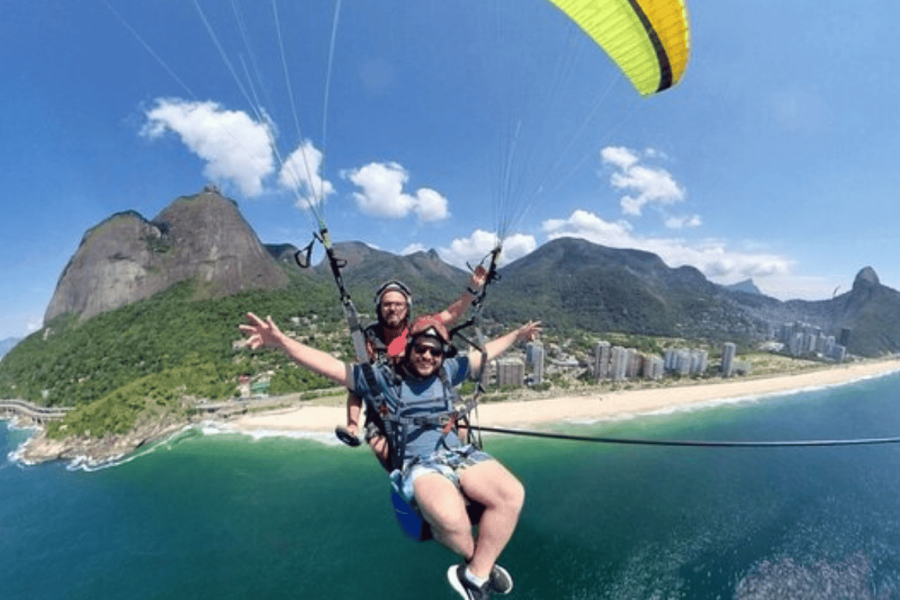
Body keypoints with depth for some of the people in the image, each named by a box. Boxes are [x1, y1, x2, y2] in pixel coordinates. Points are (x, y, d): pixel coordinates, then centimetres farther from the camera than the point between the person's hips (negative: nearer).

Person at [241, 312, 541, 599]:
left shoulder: (447, 371, 12)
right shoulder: (383, 378, 1)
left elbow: (483, 354, 26)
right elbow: (330, 366, -5)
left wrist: (516, 335, 34)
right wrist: (281, 341, -16)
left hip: (458, 454, 5)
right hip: (418, 466, -4)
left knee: (512, 494, -22)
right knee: (449, 515, -36)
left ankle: (475, 575, -3)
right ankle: (483, 562, 0)